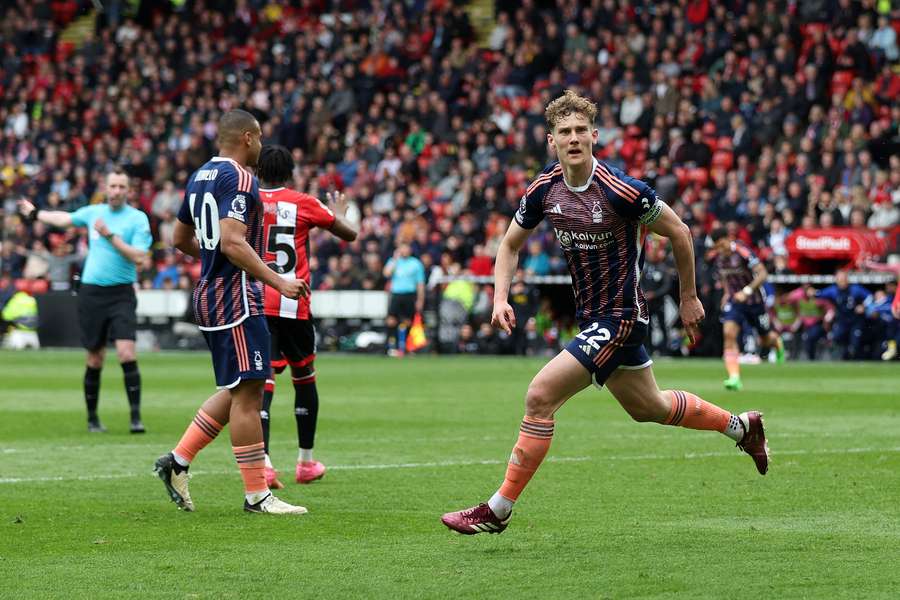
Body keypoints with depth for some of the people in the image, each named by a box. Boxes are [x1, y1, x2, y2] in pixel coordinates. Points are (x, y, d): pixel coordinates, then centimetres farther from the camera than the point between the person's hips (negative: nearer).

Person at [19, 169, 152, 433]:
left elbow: (140, 257, -14)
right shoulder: (93, 212, 10)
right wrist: (35, 214, 40)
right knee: (95, 359, 7)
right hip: (91, 292, 4)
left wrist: (110, 236, -19)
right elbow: (65, 218, 28)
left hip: (121, 294, -4)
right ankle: (92, 417, 19)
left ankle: (136, 417, -15)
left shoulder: (138, 218, -4)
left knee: (126, 352, -17)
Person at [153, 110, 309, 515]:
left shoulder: (200, 177, 15)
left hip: (209, 296, 10)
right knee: (247, 393, -6)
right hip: (235, 298, -10)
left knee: (238, 392, 15)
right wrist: (278, 282, -24)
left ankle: (177, 461, 13)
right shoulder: (239, 179, -14)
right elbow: (232, 243, -24)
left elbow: (181, 239, 23)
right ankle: (256, 495, -4)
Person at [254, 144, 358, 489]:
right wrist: (339, 213, 31)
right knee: (304, 379, 17)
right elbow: (350, 234, 11)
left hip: (255, 305, 1)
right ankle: (306, 462, 25)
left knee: (263, 383, -4)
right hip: (293, 305, -1)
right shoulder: (304, 204, 2)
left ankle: (263, 461, -22)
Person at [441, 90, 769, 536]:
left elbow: (678, 232, -8)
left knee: (540, 396, -16)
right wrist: (500, 298, -6)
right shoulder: (543, 190, -4)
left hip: (619, 317, -8)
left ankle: (498, 511, -8)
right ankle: (742, 427, 47)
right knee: (649, 408, 24)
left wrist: (689, 297, 1)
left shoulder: (622, 191, -22)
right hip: (590, 316, 8)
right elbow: (511, 245, 11)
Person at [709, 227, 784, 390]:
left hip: (754, 299, -3)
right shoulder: (716, 256, -5)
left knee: (766, 339, 14)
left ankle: (777, 343, 55)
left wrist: (747, 291, -38)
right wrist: (727, 292, 9)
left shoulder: (742, 252, -25)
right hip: (733, 300, 3)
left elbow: (762, 273, -28)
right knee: (729, 333, -21)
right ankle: (735, 379, -26)